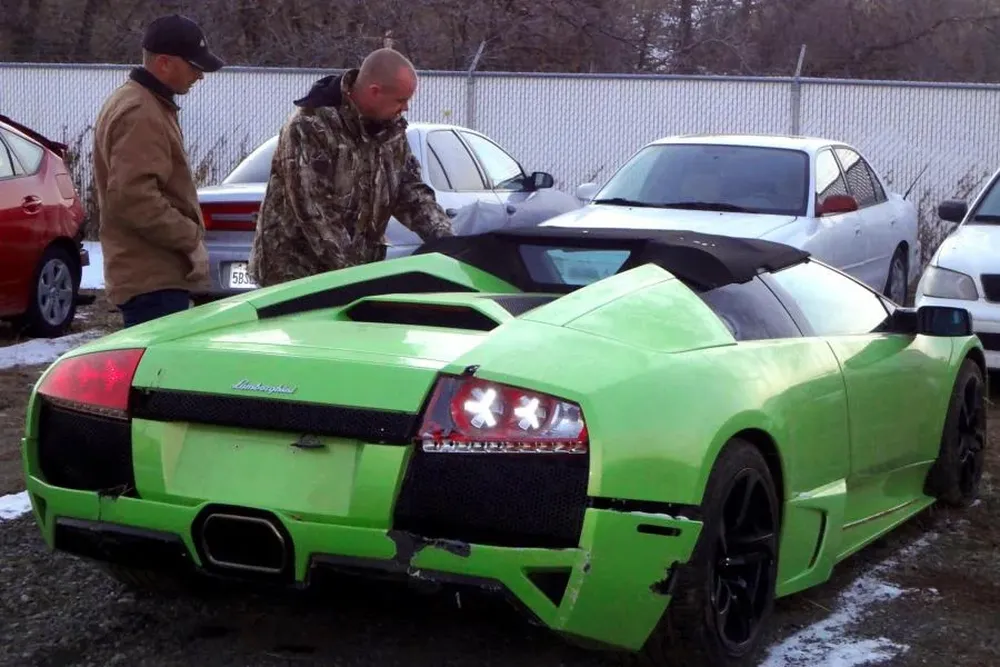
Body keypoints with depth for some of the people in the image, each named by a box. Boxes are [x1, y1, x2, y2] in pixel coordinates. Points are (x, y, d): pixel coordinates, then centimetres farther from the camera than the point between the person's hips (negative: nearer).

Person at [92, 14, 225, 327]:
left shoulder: (146, 104, 18)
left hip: (152, 273, 11)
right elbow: (135, 198, -24)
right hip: (152, 278, -11)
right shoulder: (139, 114, -16)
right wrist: (191, 239, -17)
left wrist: (187, 238, 19)